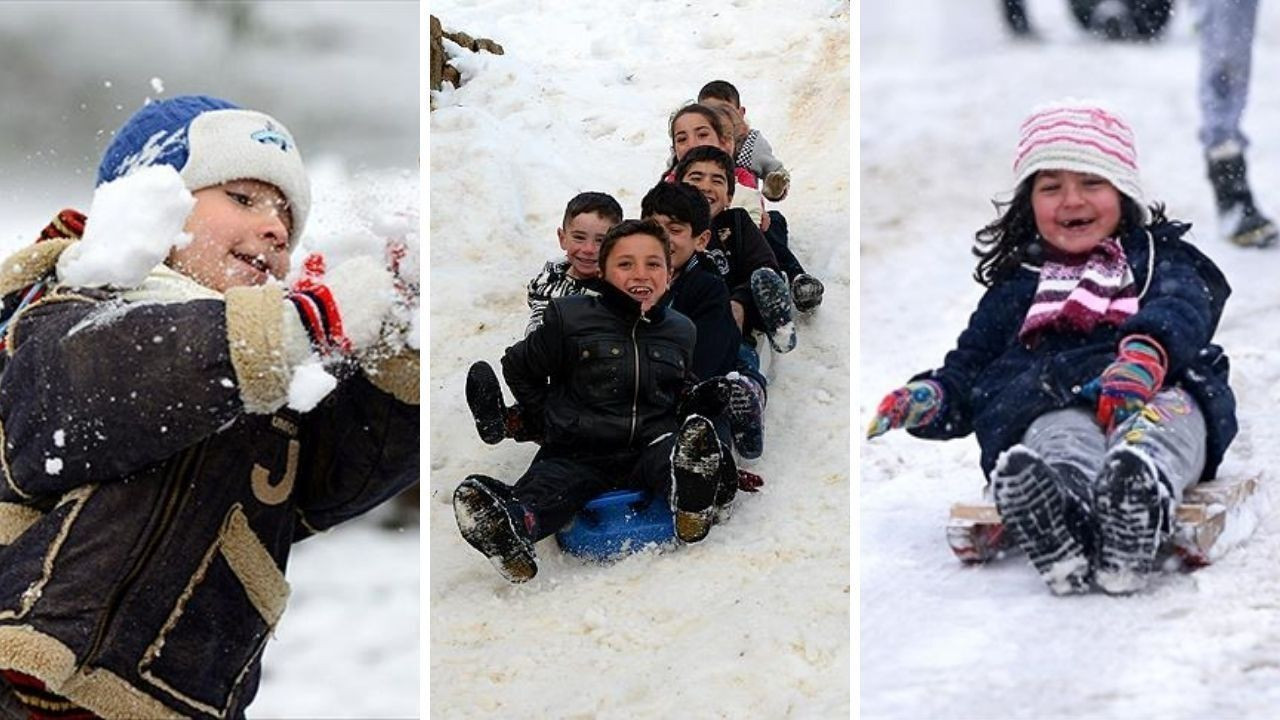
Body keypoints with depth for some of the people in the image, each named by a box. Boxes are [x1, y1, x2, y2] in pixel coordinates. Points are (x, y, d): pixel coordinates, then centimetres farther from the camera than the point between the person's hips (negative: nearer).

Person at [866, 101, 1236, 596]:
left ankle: (1142, 485, -73)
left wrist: (1145, 352, -23)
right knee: (1059, 434, -38)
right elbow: (969, 366, 31)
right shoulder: (1015, 288, 35)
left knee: (1172, 411, -38)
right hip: (1049, 401, 1)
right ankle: (1063, 508, -73)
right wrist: (931, 397, 4)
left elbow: (1182, 308, 3)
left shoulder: (1159, 257, 27)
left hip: (1156, 392, 0)